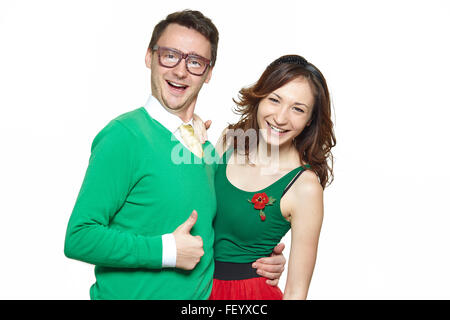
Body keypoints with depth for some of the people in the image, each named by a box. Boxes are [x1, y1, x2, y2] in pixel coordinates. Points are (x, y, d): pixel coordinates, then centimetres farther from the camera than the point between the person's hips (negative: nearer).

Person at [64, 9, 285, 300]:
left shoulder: (207, 148, 4)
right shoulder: (124, 136, -17)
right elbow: (79, 238, -19)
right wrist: (166, 250, -22)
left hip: (203, 294, 6)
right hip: (130, 294, -6)